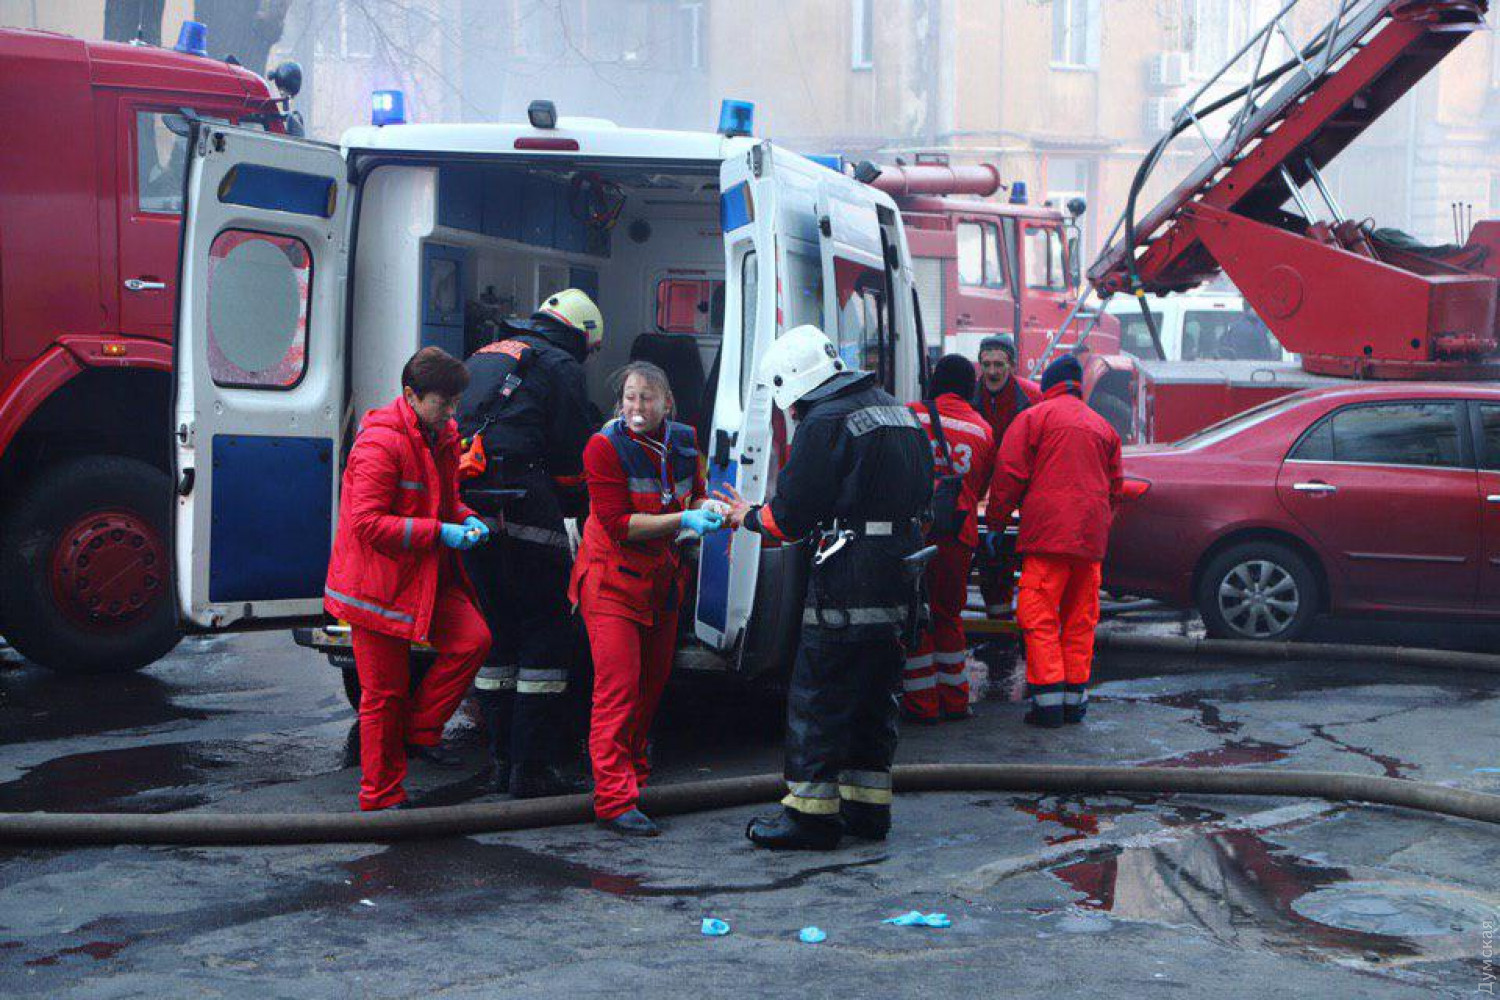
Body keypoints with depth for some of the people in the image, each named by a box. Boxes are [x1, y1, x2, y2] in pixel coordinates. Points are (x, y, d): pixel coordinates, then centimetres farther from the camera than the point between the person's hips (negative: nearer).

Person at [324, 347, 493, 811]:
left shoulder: (442, 437, 9)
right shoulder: (380, 443, -19)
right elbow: (368, 523, -23)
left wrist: (467, 520, 1)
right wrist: (439, 531, -24)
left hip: (429, 578, 8)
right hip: (379, 581, -7)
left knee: (474, 638, -13)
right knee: (385, 693, 1)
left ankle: (420, 731, 5)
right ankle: (382, 798, 15)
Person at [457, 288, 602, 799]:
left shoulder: (483, 359, 25)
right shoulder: (560, 367, 0)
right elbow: (576, 455, -4)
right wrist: (580, 507, 12)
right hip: (525, 518, -8)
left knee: (498, 634, 16)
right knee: (546, 637, -1)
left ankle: (502, 759, 20)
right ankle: (532, 767, -2)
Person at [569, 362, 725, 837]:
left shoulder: (683, 441, 3)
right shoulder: (605, 447, -16)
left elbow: (694, 494, 20)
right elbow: (617, 523, -22)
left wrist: (706, 509, -3)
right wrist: (683, 520, -28)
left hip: (662, 579, 7)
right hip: (613, 580, -7)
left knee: (654, 681, 18)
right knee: (618, 687, -13)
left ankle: (632, 769, 40)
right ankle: (614, 801, -13)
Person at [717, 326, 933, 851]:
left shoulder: (825, 422, -12)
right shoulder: (899, 412, 16)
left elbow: (791, 515, -12)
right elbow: (920, 494, 20)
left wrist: (748, 517, 7)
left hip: (848, 580, -9)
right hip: (901, 574, 9)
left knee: (818, 695, -1)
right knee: (875, 693, 15)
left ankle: (811, 811, 3)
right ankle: (867, 807, 21)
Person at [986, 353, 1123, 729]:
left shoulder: (1034, 417, 4)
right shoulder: (1103, 426, 22)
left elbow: (1009, 474, -3)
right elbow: (1115, 486, 24)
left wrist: (996, 521, 5)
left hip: (1048, 532, -6)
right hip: (1091, 537, 6)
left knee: (1039, 617, -4)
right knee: (1080, 618, 11)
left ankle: (1048, 698, -10)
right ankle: (1075, 696, 12)